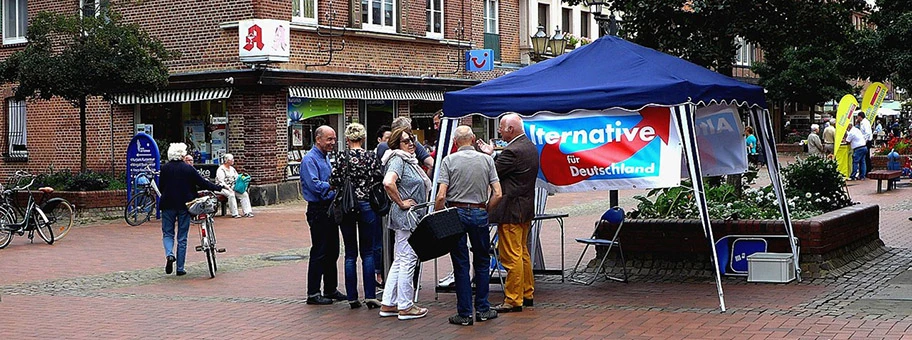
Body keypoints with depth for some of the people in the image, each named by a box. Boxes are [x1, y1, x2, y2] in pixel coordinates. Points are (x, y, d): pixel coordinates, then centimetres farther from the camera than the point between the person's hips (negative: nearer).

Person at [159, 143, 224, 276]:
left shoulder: (164, 168, -3)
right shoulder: (188, 169, -6)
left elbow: (160, 187, 2)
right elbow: (202, 183, -5)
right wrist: (219, 188, 6)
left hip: (168, 205, 0)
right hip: (184, 205, 0)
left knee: (167, 233, 14)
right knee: (182, 238, 7)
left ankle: (169, 254, -16)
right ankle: (180, 268, 8)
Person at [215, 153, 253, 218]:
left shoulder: (232, 169, 18)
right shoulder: (221, 170, -6)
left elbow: (237, 179, 19)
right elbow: (221, 182, -15)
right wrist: (229, 188, -26)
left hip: (232, 188, 7)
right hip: (223, 188, -7)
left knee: (244, 194, -15)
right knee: (231, 194, -37)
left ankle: (247, 212, -18)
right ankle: (234, 213, -33)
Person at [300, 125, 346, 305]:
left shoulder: (326, 158, 16)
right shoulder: (310, 159, -13)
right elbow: (315, 185, -23)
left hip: (330, 209, 9)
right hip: (318, 211, -9)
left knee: (332, 251, 14)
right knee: (319, 252, -5)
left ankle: (331, 289, 23)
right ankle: (313, 294, 1)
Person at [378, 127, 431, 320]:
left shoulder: (409, 161, 16)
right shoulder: (397, 160, -14)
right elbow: (388, 183, -30)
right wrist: (401, 203, -20)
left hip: (412, 217, 10)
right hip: (405, 217, -10)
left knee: (399, 261, 13)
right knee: (407, 259, -5)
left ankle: (388, 304, 18)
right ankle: (405, 307, 1)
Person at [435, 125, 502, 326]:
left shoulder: (449, 161, -5)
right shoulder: (487, 160, 1)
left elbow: (441, 196, -11)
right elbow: (497, 194, -3)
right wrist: (486, 210, 10)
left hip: (455, 213, -1)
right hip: (479, 214, 1)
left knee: (461, 264, 5)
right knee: (482, 261, 15)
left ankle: (465, 313, 7)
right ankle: (483, 309, 17)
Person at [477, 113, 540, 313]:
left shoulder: (512, 151, -22)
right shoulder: (530, 147, 10)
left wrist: (488, 154, -2)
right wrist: (492, 154, 6)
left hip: (511, 212, -10)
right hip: (526, 208, 10)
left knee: (511, 257, -4)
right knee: (523, 253, 19)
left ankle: (513, 300, 1)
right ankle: (527, 294, 27)